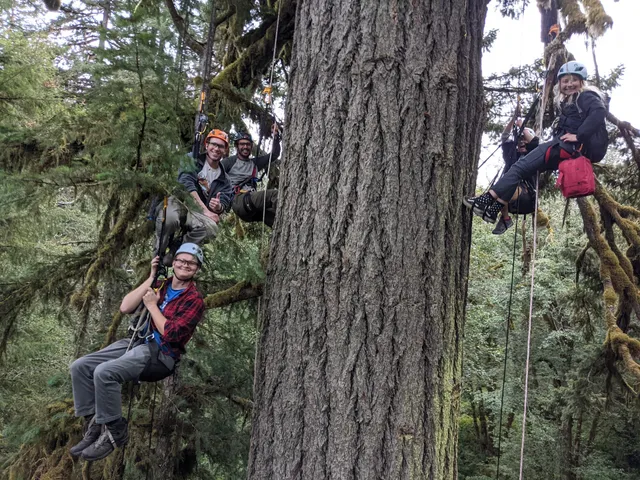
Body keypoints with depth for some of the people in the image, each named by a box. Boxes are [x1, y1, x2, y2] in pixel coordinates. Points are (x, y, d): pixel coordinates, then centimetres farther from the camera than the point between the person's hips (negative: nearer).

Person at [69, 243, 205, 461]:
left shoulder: (194, 300, -5)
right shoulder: (160, 285, 14)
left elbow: (171, 334, -17)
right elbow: (125, 307, 3)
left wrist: (152, 305, -8)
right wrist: (151, 277, 1)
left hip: (161, 354, -7)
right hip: (136, 341, 7)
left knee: (104, 372, -28)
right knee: (80, 367, -7)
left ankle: (115, 432, -12)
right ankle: (94, 425, -1)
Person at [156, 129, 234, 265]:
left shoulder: (224, 179, 18)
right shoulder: (192, 160, 7)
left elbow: (225, 204, 7)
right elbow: (187, 184, -9)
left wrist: (219, 207, -20)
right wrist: (205, 210, -19)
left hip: (196, 214, 3)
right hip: (177, 202, -3)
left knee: (212, 227, -33)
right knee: (170, 218, -41)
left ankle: (172, 255, -23)